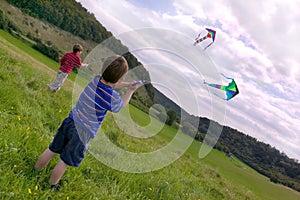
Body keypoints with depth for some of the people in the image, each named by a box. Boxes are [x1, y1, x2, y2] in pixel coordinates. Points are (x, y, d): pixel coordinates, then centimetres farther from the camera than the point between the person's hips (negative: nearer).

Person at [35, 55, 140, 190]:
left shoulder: (95, 80, -6)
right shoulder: (112, 98, -23)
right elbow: (121, 105, 2)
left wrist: (126, 85, 20)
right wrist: (131, 90, 13)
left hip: (70, 121, 6)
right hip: (82, 133, -6)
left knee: (52, 150, 22)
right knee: (64, 162, 13)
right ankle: (51, 186, 32)